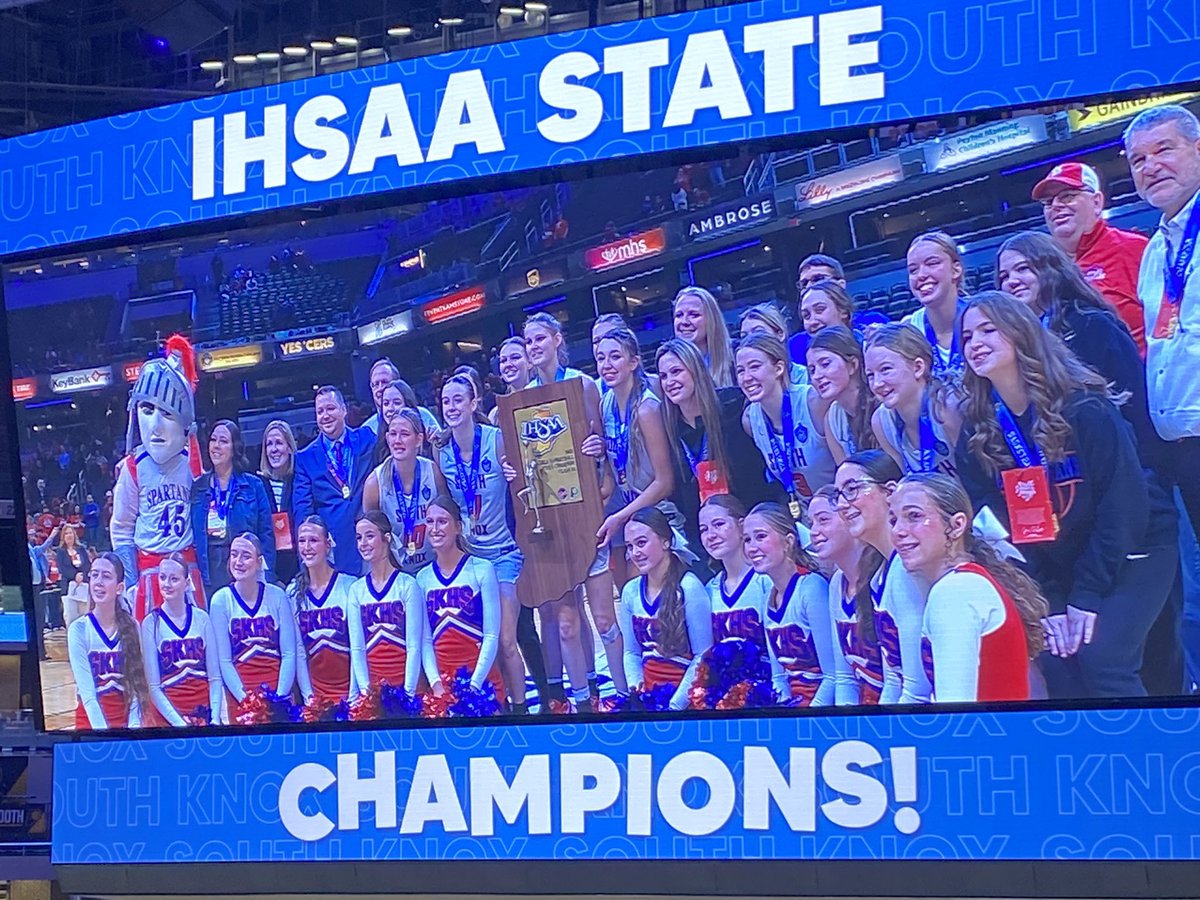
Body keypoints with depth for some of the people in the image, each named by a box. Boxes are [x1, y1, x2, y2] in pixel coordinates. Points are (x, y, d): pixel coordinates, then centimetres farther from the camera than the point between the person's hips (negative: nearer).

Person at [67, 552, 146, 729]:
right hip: (91, 724, -2)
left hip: (126, 721, 2)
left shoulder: (132, 628, 4)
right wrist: (101, 729, -21)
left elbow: (137, 687, 1)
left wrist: (134, 726, -11)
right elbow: (87, 693, -10)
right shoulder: (79, 629, -4)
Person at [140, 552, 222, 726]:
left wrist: (215, 718, -7)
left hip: (203, 712, 2)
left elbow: (215, 677, 4)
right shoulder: (151, 624, -2)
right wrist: (178, 722, -13)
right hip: (165, 716, -2)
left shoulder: (201, 619, 4)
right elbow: (153, 686, -4)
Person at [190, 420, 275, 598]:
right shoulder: (197, 487, 10)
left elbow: (266, 534, 3)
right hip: (208, 571, 2)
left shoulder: (253, 485, 4)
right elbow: (191, 534, 11)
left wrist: (267, 579, -4)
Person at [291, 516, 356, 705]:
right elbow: (298, 651, 3)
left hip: (349, 691, -2)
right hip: (317, 693, 2)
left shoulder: (349, 586, -7)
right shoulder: (294, 593, 3)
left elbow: (358, 647, -7)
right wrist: (308, 695, -4)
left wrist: (353, 696, -11)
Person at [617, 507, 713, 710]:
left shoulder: (689, 588, -9)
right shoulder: (630, 592, 8)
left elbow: (703, 656, -10)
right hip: (649, 694, 5)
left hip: (685, 697, -5)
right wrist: (635, 686, -1)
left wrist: (675, 704, -14)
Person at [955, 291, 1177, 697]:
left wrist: (1088, 595, -19)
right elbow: (997, 519, -2)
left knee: (1102, 659, -22)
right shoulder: (976, 429, -3)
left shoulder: (1082, 405, -18)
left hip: (1131, 553, -4)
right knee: (1056, 663, -15)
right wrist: (1049, 603, -11)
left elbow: (1124, 501, -18)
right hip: (1057, 568, 5)